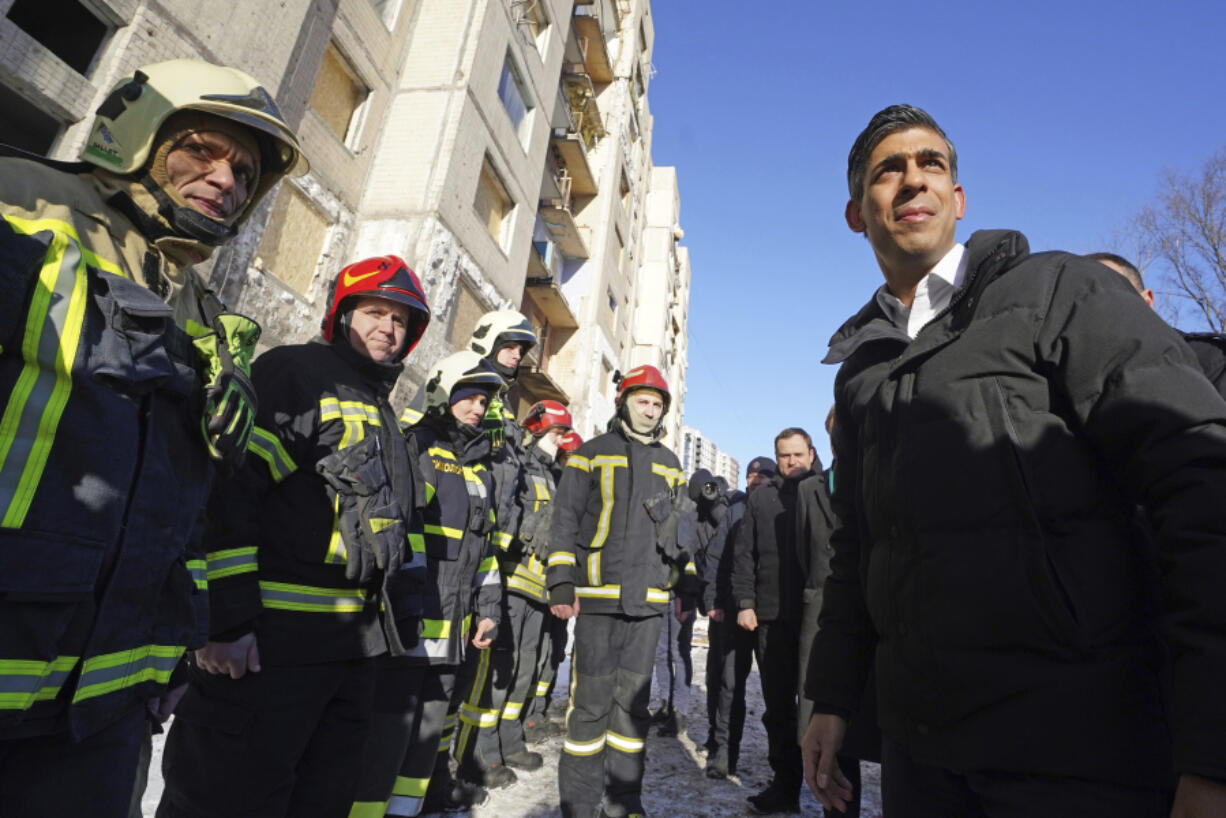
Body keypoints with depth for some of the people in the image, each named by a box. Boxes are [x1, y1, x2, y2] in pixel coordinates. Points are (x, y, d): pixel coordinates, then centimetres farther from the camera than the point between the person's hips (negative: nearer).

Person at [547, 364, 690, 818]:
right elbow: (565, 521, -1)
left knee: (633, 698, 10)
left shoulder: (670, 465, 16)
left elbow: (679, 529, 20)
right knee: (592, 698, 0)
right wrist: (562, 582, -9)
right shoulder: (591, 453, 3)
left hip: (649, 598, 4)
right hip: (598, 594, -3)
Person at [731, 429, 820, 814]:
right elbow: (744, 553, 8)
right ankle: (784, 784, 22)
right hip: (772, 616, 2)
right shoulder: (760, 498, 10)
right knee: (778, 705, 9)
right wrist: (745, 602, 0)